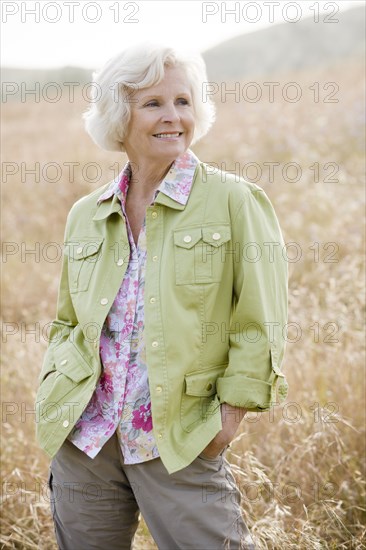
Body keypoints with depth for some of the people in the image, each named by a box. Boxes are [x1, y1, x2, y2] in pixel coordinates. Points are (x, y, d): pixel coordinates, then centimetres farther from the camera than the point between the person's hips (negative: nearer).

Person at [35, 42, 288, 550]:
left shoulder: (234, 201, -6)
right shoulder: (85, 216, 8)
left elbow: (259, 326, -6)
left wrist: (231, 414, -10)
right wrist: (54, 387, 4)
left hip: (180, 445, -4)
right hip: (83, 438, 4)